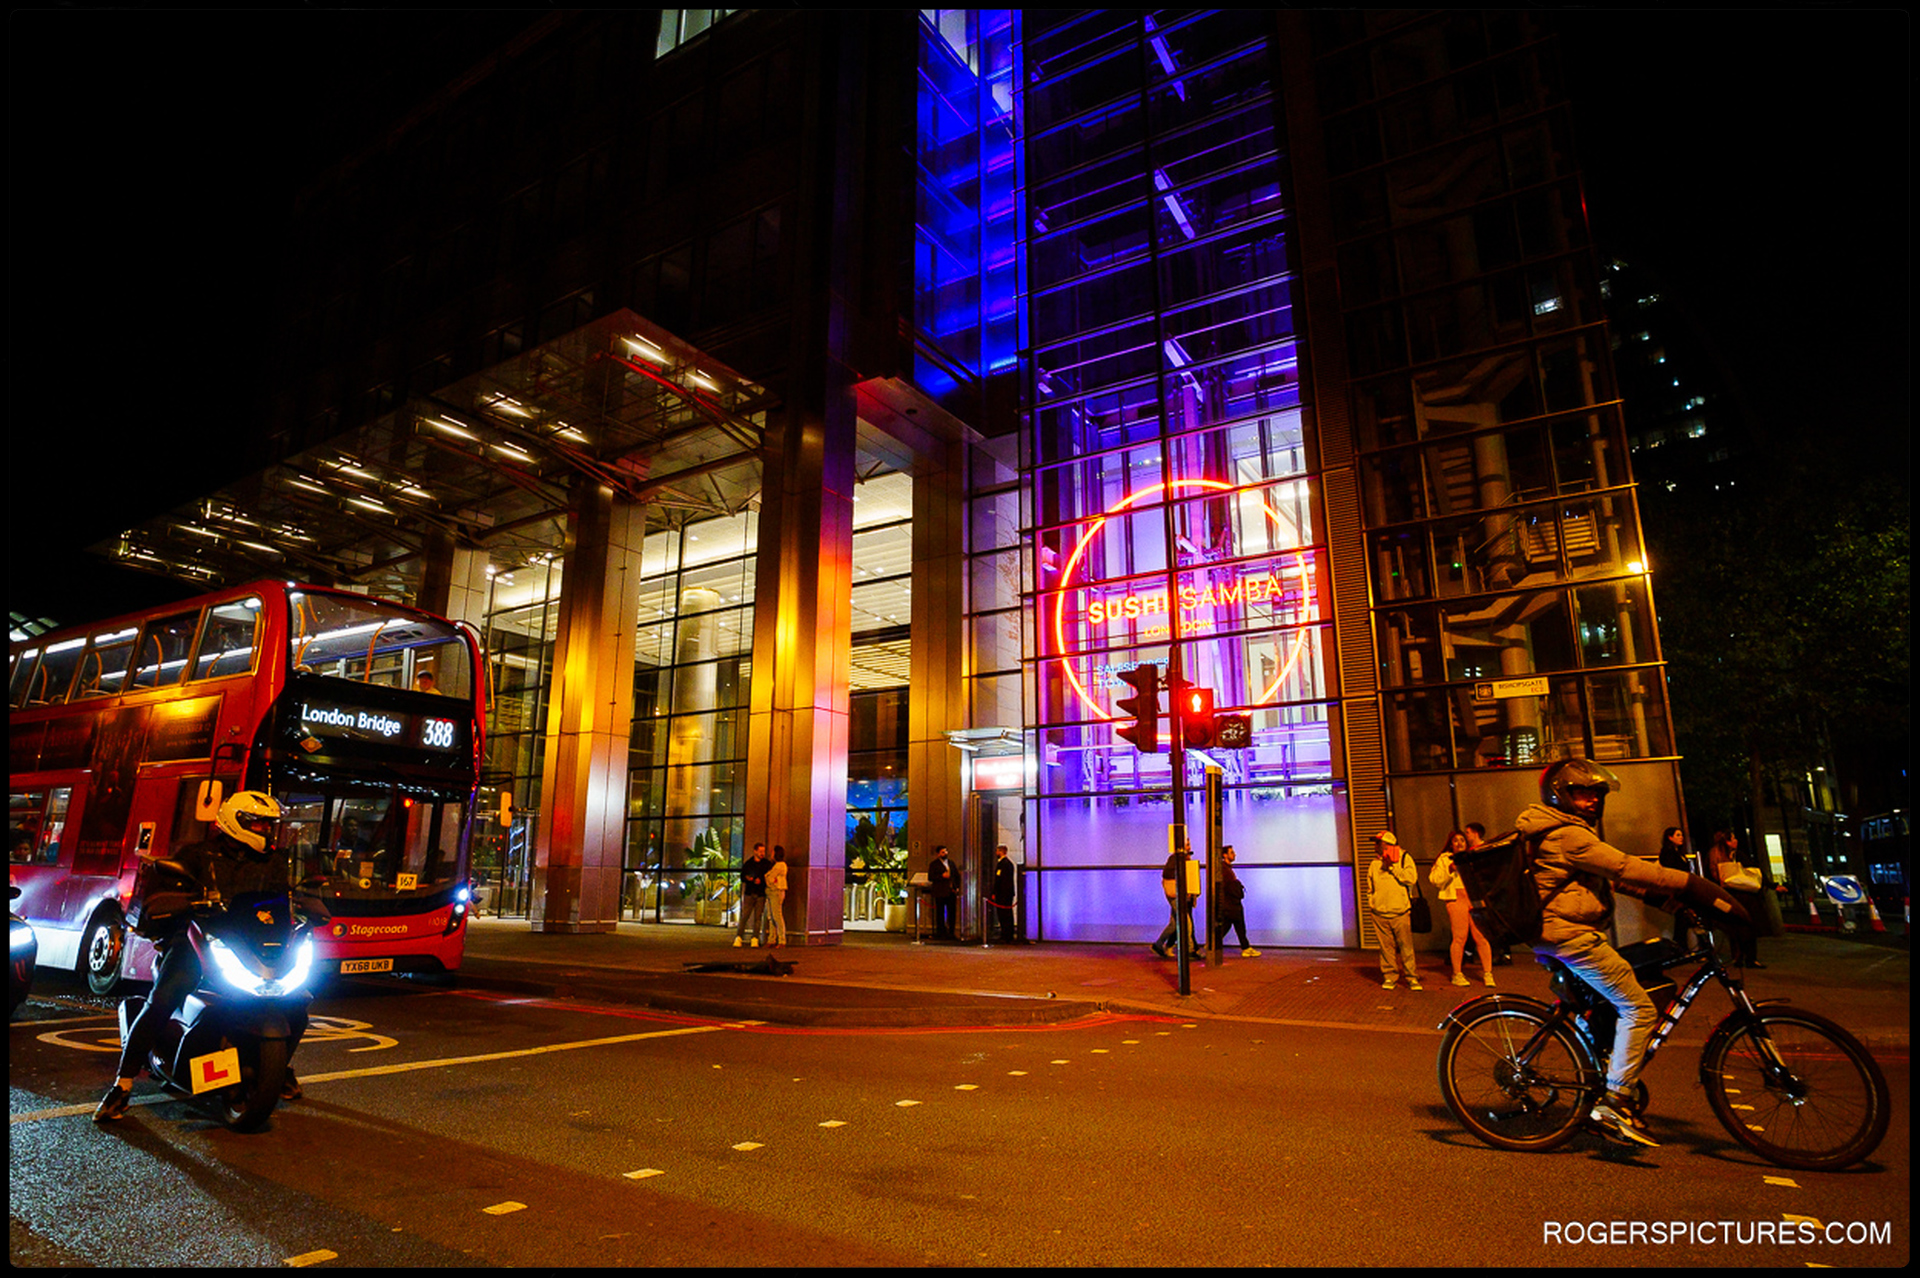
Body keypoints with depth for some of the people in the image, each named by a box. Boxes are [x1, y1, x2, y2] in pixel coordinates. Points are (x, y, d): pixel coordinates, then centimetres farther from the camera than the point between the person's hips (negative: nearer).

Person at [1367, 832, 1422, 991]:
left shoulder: (1404, 857, 5)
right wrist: (1371, 903, 11)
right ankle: (1389, 976, 12)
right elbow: (1370, 888, 23)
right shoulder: (1374, 864, 15)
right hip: (1380, 914, 3)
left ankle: (1412, 978, 6)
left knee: (1406, 946, -3)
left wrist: (1392, 867, -8)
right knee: (1386, 947, 3)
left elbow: (1411, 878, -9)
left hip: (1400, 912, -3)